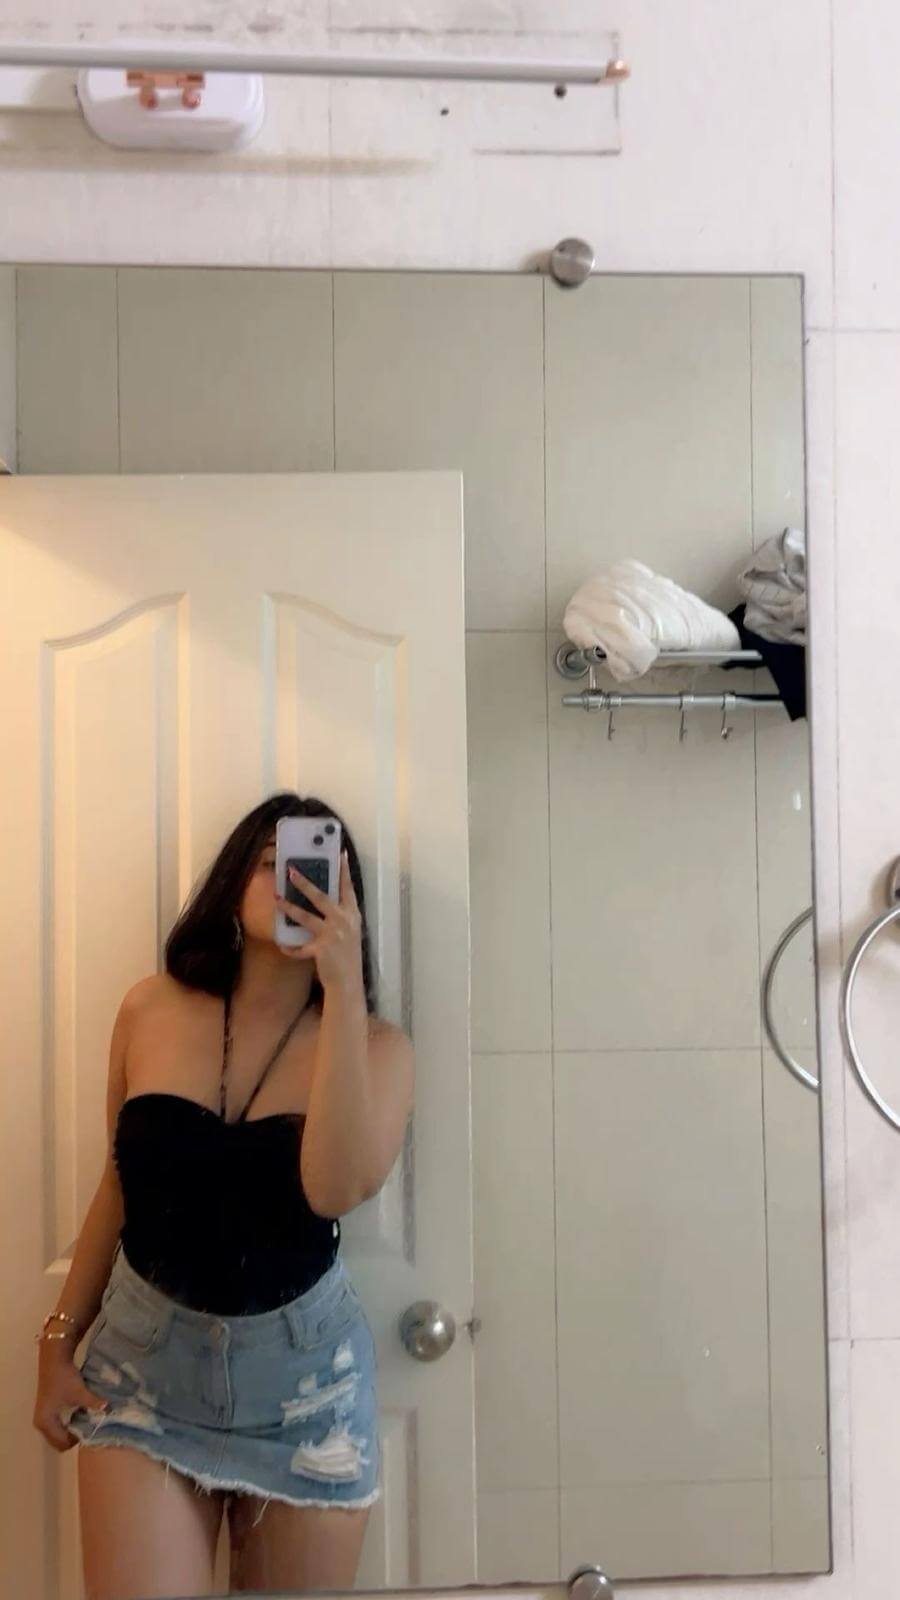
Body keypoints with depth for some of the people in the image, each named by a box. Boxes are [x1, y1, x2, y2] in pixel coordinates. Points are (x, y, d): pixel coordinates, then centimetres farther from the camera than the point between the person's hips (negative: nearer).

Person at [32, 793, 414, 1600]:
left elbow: (336, 1187, -27)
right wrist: (60, 1339, 9)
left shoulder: (376, 1047, -9)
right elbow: (121, 1185, 6)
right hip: (144, 1355, 1)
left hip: (302, 1369, 0)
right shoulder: (151, 1011, -4)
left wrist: (343, 986, -28)